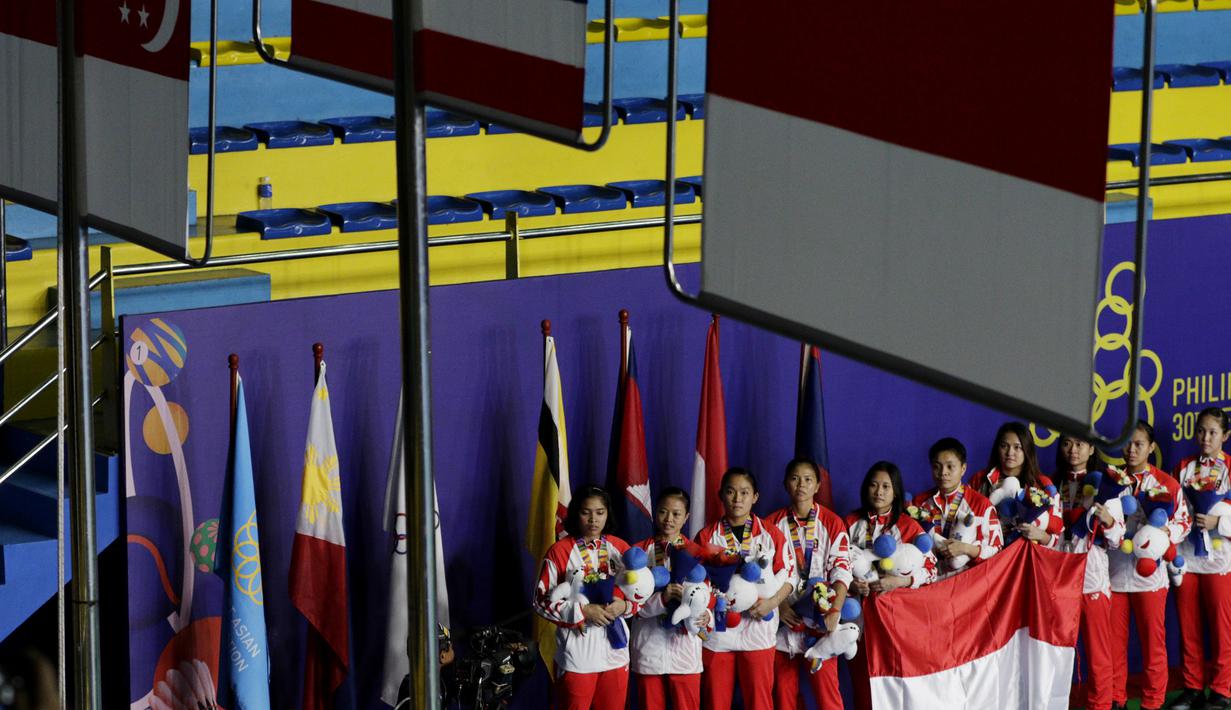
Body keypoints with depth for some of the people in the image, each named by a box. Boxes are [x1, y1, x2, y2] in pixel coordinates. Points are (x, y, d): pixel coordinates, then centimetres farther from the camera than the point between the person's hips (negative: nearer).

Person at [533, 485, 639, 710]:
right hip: (576, 656, -4)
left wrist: (625, 606, -11)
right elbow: (542, 601, -8)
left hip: (615, 650, 4)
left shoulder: (621, 548, 5)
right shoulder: (560, 551, -7)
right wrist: (583, 611, -18)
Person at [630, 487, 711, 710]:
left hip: (685, 644, 0)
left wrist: (706, 616, -20)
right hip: (649, 647, 0)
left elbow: (708, 596, 2)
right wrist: (661, 599, -23)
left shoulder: (696, 553, 5)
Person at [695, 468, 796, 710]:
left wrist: (772, 602, -13)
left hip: (758, 629, -1)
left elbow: (790, 574, 3)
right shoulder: (707, 536, 4)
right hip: (716, 631, 1)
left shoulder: (771, 534, 3)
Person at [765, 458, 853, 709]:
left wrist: (834, 612, -21)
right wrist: (779, 606, -10)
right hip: (783, 621, 2)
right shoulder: (773, 524, 7)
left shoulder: (832, 524, 1)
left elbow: (841, 571, -7)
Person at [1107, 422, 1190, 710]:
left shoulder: (1167, 484, 1)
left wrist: (1163, 533, -18)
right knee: (1114, 641, 7)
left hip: (1149, 575, -2)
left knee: (1153, 642, 3)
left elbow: (1183, 523, 2)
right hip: (1113, 574, 2)